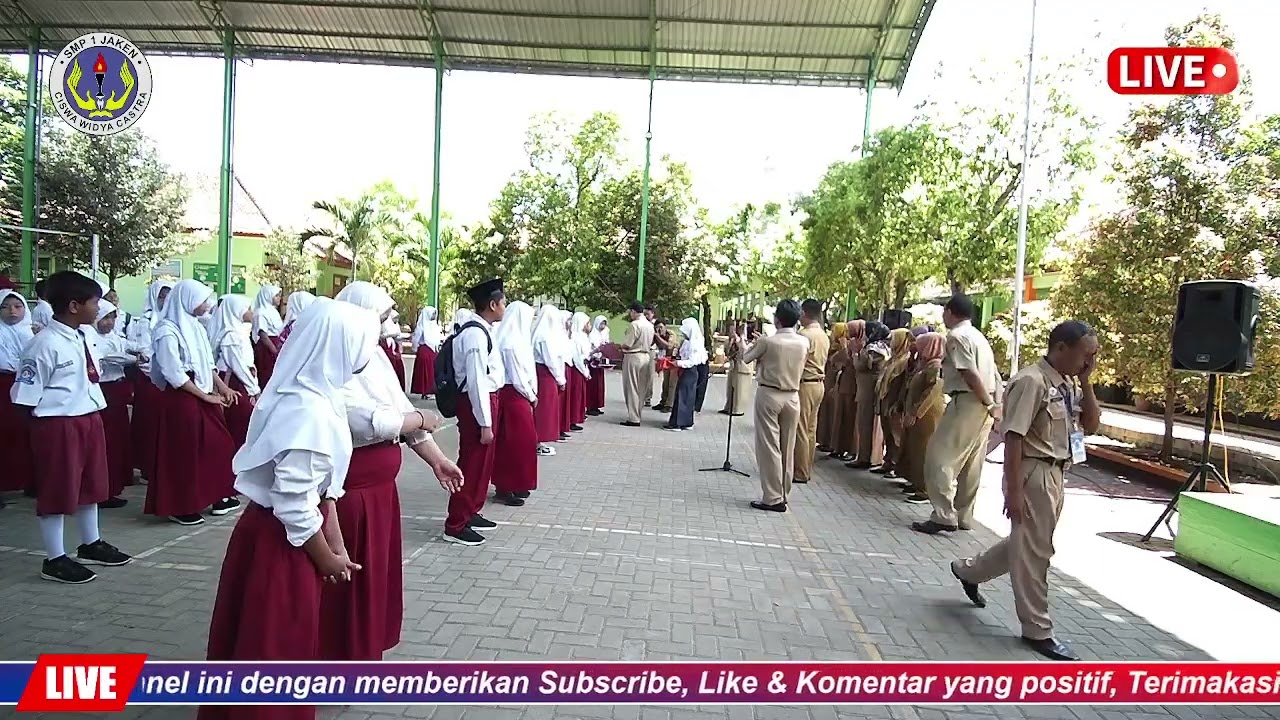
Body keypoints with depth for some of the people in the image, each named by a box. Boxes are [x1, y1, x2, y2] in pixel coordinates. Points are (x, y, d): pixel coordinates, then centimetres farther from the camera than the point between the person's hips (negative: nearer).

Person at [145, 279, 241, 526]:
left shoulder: (195, 326, 10)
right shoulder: (167, 331, -15)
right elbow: (175, 375, -18)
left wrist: (222, 387, 4)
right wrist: (206, 396, -15)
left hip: (205, 396, 8)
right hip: (181, 399, -8)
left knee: (218, 444, 11)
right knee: (184, 452, 1)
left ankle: (219, 497, 23)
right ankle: (179, 507, 15)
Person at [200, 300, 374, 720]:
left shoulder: (313, 395, 2)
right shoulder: (309, 410, -28)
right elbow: (295, 505, -26)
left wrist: (336, 546, 6)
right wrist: (326, 558, -11)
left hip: (274, 531, 9)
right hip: (281, 541, -9)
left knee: (273, 641, 26)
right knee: (277, 645, 10)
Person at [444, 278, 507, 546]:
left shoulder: (482, 330, 10)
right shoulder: (475, 334, -20)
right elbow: (476, 381, -23)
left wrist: (489, 417, 19)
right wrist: (485, 423, -21)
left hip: (486, 399, 10)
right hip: (476, 403, -10)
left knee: (484, 461, 20)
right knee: (472, 463, 0)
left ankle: (471, 513, 35)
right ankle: (455, 525, 11)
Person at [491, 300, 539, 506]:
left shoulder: (511, 338, 10)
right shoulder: (513, 343, -18)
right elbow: (518, 378, -18)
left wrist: (530, 395, 7)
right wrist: (531, 396, -6)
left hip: (511, 394, 9)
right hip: (513, 395, -9)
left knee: (518, 441, 16)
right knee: (514, 442, -1)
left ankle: (511, 485, 26)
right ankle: (504, 489, 9)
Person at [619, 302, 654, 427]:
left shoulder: (634, 325, -17)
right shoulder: (650, 325, 8)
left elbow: (627, 344, -17)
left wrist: (620, 346, 3)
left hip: (633, 357, -8)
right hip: (646, 356, 8)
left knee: (631, 388, -1)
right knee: (641, 388, 12)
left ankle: (633, 419, 0)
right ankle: (637, 414, 19)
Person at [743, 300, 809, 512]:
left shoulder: (767, 341, -14)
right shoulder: (804, 342, -1)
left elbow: (746, 357, 1)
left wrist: (755, 343, 22)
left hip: (769, 395, -5)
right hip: (792, 397, 5)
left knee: (769, 447, 1)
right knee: (787, 448, 11)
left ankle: (773, 498, 2)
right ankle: (784, 495, 20)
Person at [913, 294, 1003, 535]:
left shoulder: (956, 336, -9)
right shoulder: (978, 336, 20)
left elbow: (971, 374, -18)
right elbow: (994, 375, 16)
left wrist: (988, 404, -13)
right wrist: (996, 404, 11)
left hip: (968, 402, -10)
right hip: (984, 404, 10)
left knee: (940, 458, -8)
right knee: (971, 463, 14)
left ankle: (944, 516, -13)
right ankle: (963, 516, 21)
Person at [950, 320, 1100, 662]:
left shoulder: (1069, 384, 9)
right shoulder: (1032, 381, -18)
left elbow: (1091, 425, 12)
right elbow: (1014, 436, -21)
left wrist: (1086, 382, 0)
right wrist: (1014, 490, -23)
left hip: (1055, 474, 9)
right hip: (1034, 473, -9)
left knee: (1028, 545, 21)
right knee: (1034, 551, 3)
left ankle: (969, 570, 40)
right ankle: (1037, 630, 17)